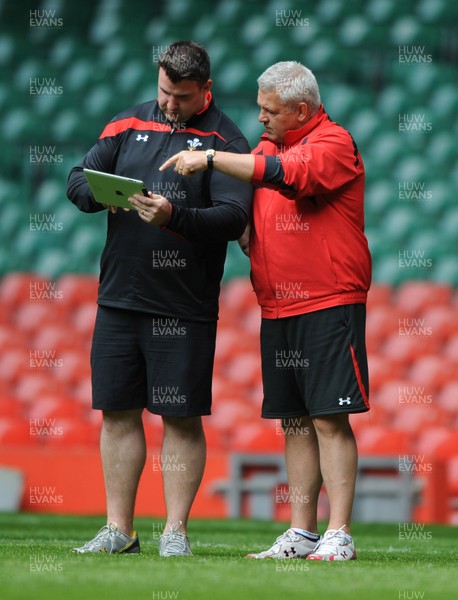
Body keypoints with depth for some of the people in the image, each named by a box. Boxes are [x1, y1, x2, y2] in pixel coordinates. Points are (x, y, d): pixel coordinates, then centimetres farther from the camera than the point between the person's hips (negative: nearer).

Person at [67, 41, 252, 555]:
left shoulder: (225, 141, -3)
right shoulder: (128, 126, 12)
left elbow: (234, 217, -14)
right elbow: (77, 180, 10)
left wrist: (175, 216, -29)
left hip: (184, 306, -4)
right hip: (118, 298, 4)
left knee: (181, 417, -1)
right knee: (118, 411, 7)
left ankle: (175, 531, 6)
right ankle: (118, 529, 15)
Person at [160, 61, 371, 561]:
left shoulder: (333, 143, -7)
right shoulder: (266, 146, 17)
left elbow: (287, 173, -24)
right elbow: (243, 215, 25)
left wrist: (210, 159, -22)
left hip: (328, 303, -8)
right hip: (276, 309, 8)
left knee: (329, 419, -9)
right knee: (295, 421, 8)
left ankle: (339, 535, -10)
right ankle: (301, 533, 11)